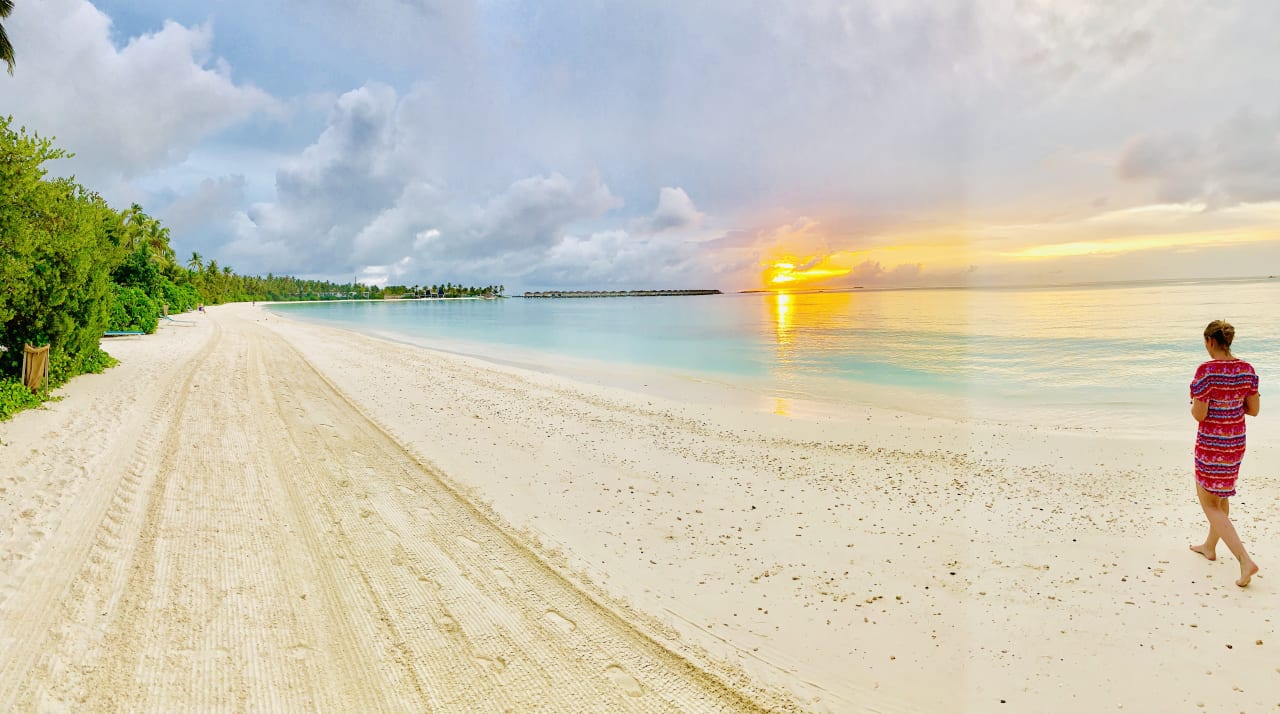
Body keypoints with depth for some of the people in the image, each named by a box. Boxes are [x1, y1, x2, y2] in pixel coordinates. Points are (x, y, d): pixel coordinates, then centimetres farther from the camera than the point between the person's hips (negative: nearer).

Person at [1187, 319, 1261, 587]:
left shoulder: (1206, 370, -21)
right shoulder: (1247, 369, -1)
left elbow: (1199, 414, -19)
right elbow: (1254, 409, 3)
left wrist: (1194, 403, 2)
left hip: (1211, 443, -7)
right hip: (1236, 441, 7)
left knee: (1209, 504, 4)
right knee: (1220, 495, 24)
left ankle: (1245, 560, -7)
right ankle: (1210, 546, 40)